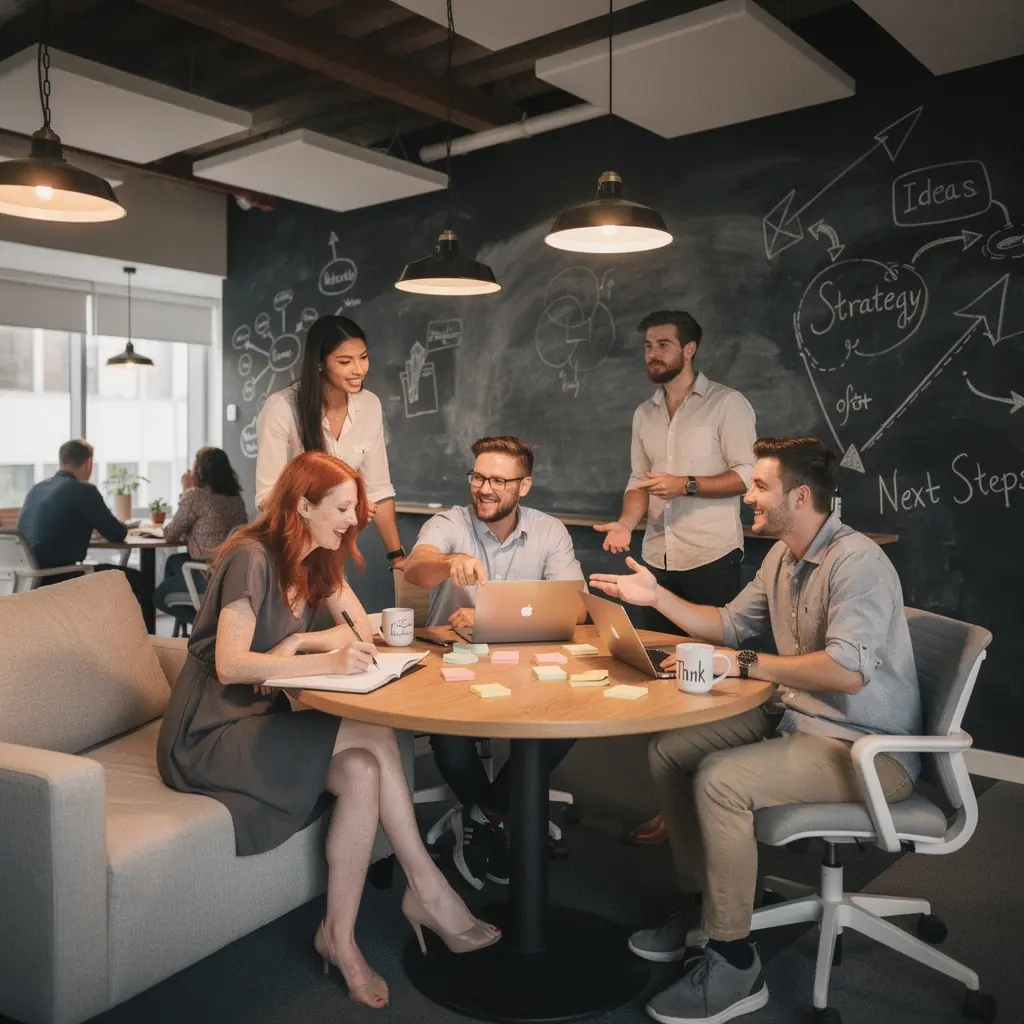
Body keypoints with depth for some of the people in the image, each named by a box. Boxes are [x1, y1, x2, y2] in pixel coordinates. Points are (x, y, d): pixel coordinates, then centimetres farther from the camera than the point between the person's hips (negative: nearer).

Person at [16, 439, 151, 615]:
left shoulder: (36, 488, 13)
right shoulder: (83, 490, -9)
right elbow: (117, 535, -4)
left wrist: (92, 528, 32)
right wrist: (121, 528, 19)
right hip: (57, 578, -8)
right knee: (135, 579, 6)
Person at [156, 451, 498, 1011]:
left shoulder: (317, 562, 8)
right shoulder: (251, 559, -17)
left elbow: (361, 628, 6)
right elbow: (229, 665, -24)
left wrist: (296, 644, -11)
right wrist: (326, 661, -29)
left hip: (256, 722, 8)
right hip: (207, 737, -7)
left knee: (363, 774, -21)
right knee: (375, 739, -23)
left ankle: (340, 935, -11)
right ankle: (427, 891, -8)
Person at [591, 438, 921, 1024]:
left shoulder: (856, 562, -21)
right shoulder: (783, 556, 9)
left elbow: (847, 671, -32)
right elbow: (730, 624, 20)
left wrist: (742, 664, -27)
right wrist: (657, 596, 10)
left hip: (869, 749, -9)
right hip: (801, 721, 10)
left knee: (720, 779, -28)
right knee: (671, 751, 5)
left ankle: (734, 964, -11)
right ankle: (708, 905, 18)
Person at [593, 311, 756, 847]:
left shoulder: (727, 404, -2)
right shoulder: (644, 414, 17)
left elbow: (747, 475, -8)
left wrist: (686, 485, -17)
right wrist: (626, 522, 0)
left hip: (712, 559, -6)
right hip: (658, 560, 6)